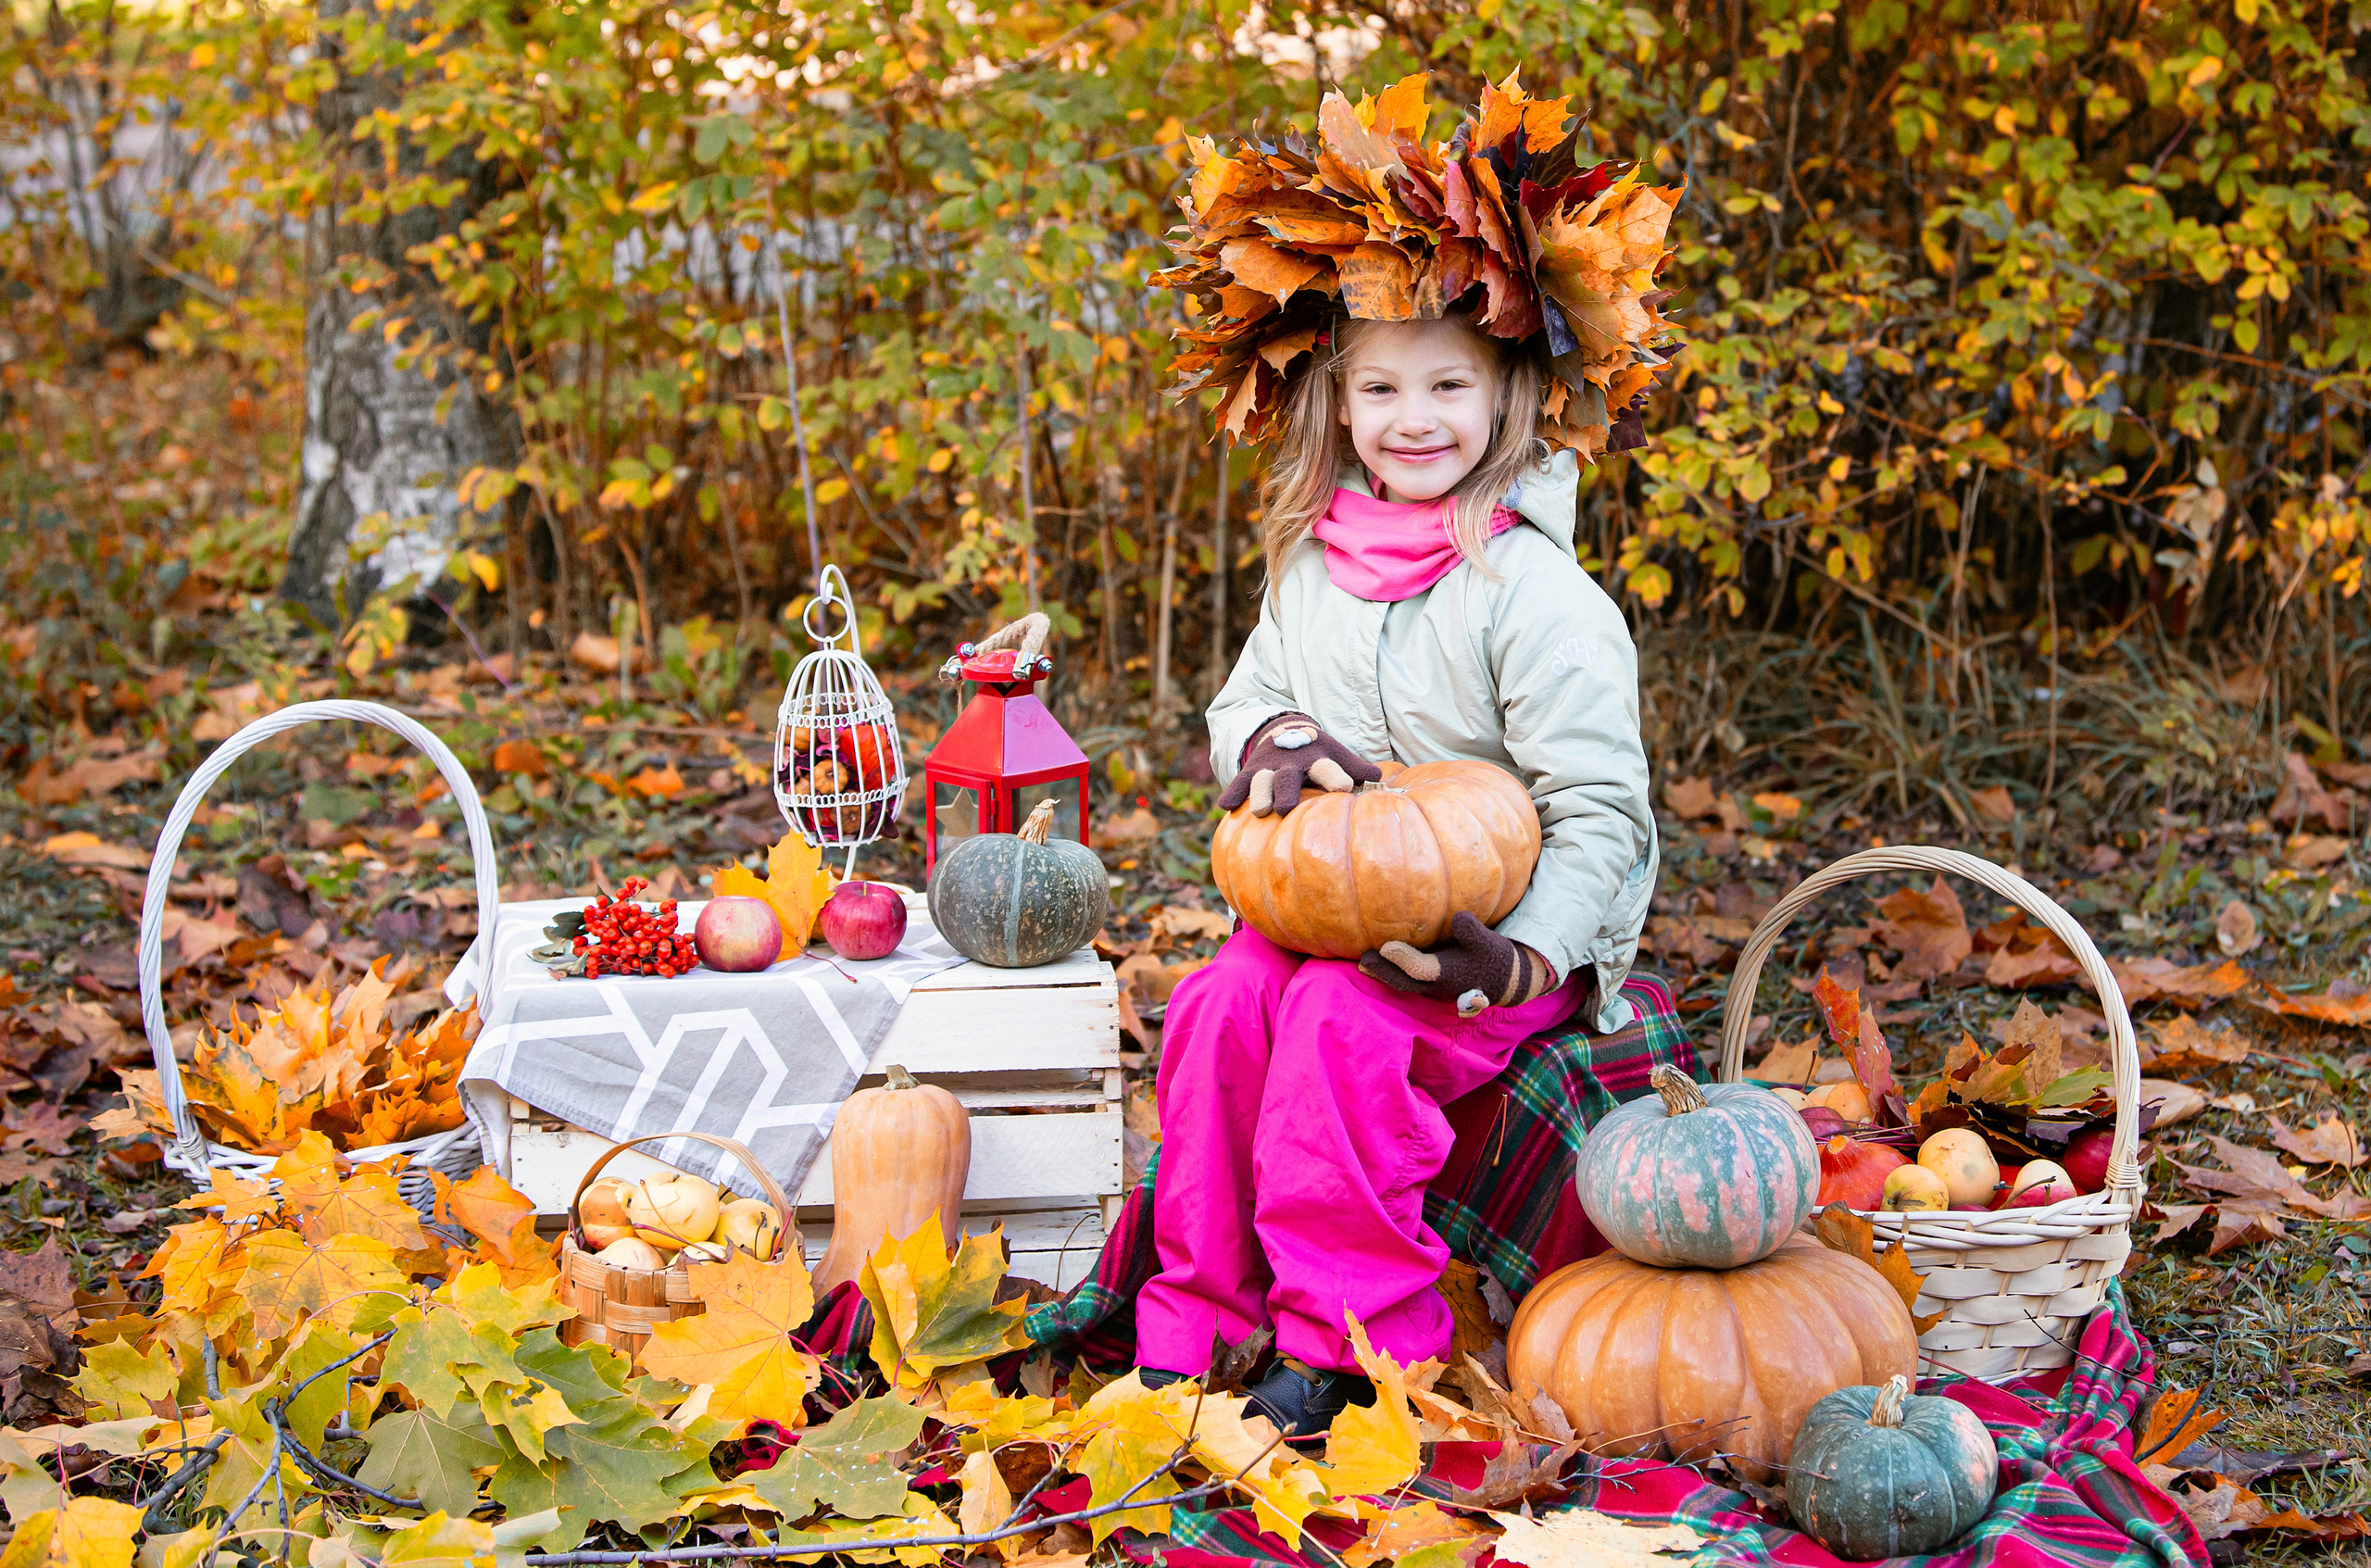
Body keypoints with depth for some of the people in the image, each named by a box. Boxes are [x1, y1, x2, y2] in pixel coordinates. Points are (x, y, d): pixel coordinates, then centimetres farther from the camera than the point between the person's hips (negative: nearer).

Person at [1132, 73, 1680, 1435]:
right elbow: (1246, 699, 16)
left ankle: (1350, 1346, -21)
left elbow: (1600, 810, -15)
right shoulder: (1313, 565, 6)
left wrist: (1519, 956, -28)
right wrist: (1275, 743, -11)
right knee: (1220, 1009, -22)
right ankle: (1196, 1323, -12)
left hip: (1495, 934, -5)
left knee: (1344, 1024, -31)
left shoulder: (1533, 591, -14)